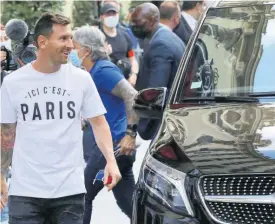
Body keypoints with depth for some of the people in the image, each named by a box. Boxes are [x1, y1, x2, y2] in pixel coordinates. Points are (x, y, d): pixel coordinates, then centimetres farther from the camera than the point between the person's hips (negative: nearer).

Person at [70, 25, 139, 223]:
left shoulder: (102, 70, -14)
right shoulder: (94, 71, 16)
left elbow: (132, 97, -24)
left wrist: (131, 133, -26)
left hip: (112, 146, -10)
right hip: (115, 147, 10)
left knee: (83, 196, 0)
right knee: (130, 203, 10)